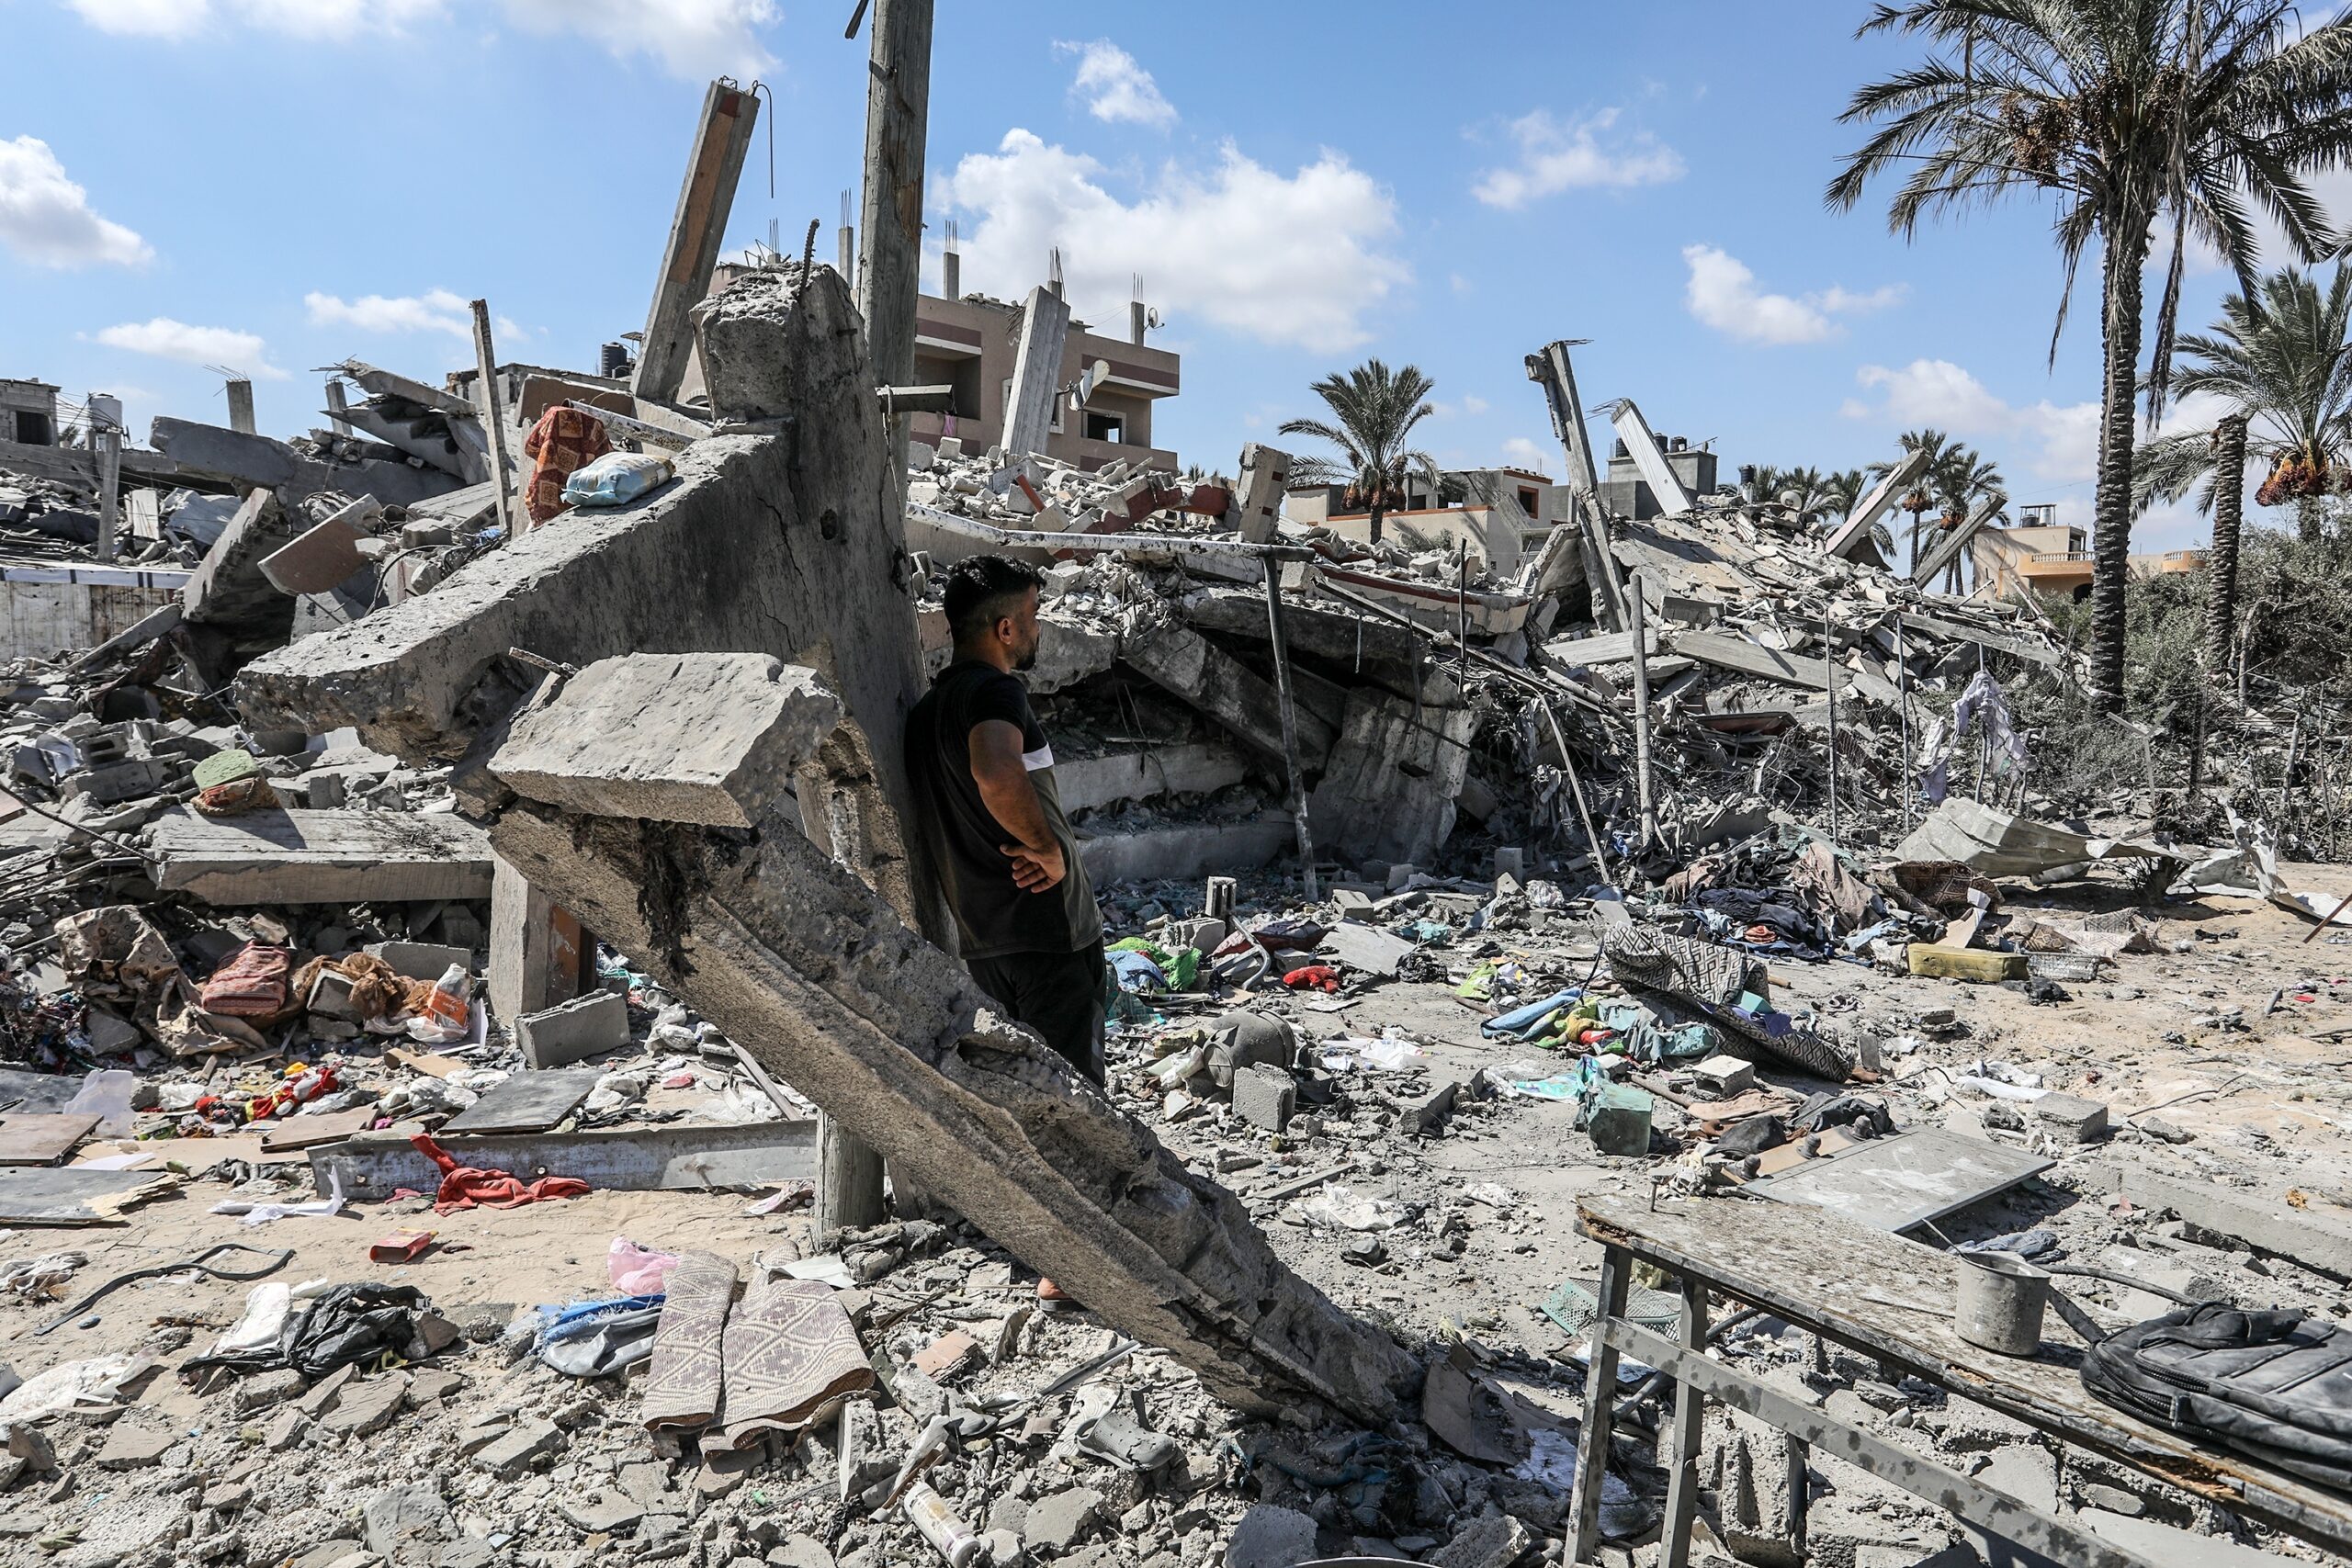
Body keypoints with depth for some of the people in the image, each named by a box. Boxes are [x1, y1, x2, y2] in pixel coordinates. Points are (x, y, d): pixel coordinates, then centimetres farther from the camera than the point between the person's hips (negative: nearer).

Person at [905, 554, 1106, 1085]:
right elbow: (997, 774, -37)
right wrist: (1048, 847, -23)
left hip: (979, 937, 9)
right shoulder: (996, 690, -15)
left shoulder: (927, 707, 14)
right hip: (1045, 927, -9)